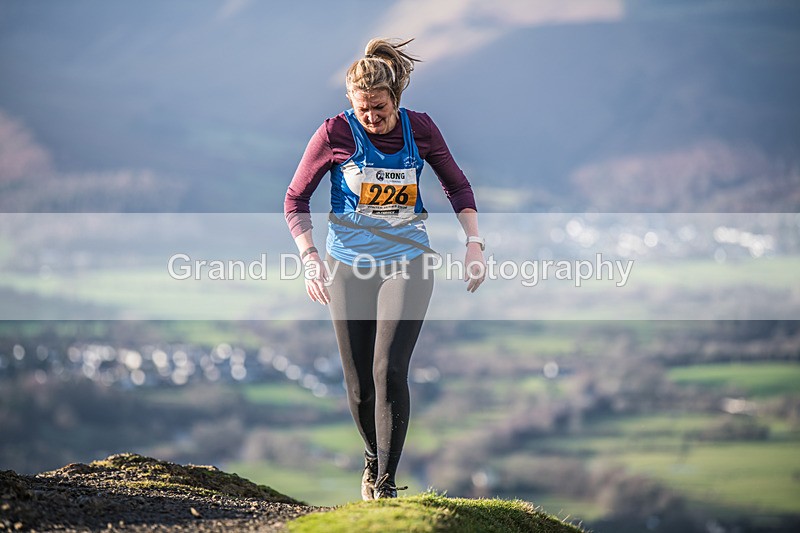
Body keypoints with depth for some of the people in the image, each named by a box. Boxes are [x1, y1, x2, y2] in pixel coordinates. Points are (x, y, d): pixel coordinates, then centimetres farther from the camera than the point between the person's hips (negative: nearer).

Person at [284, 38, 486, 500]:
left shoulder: (420, 129, -4)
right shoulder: (336, 134, -9)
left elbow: (457, 185, 13)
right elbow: (296, 200, 0)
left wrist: (474, 243, 4)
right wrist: (310, 258, -12)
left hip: (407, 262, 0)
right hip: (350, 267, 0)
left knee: (389, 370, -17)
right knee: (360, 387, 5)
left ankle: (386, 481, -8)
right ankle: (373, 456, 35)